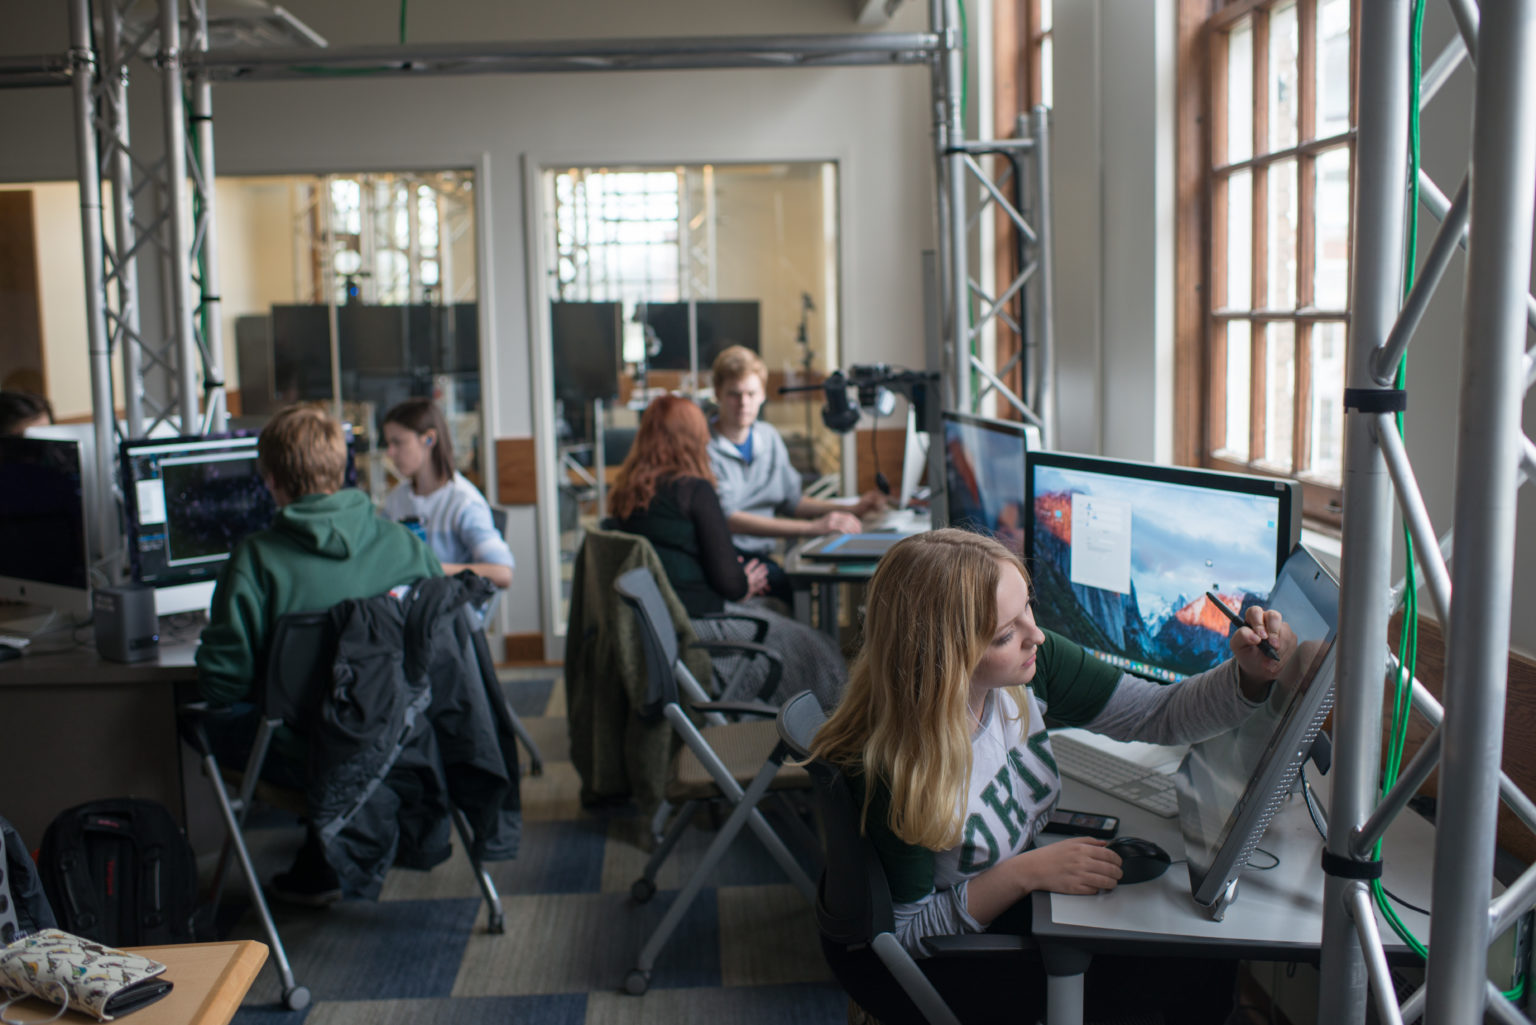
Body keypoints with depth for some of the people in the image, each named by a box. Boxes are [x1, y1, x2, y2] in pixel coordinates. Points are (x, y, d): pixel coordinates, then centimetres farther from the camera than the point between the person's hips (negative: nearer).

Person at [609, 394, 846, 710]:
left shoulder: (625, 493, 6)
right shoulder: (695, 490, -15)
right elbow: (728, 582, -14)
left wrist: (735, 576, 16)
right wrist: (746, 584, 9)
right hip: (695, 621, -8)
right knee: (810, 649, 9)